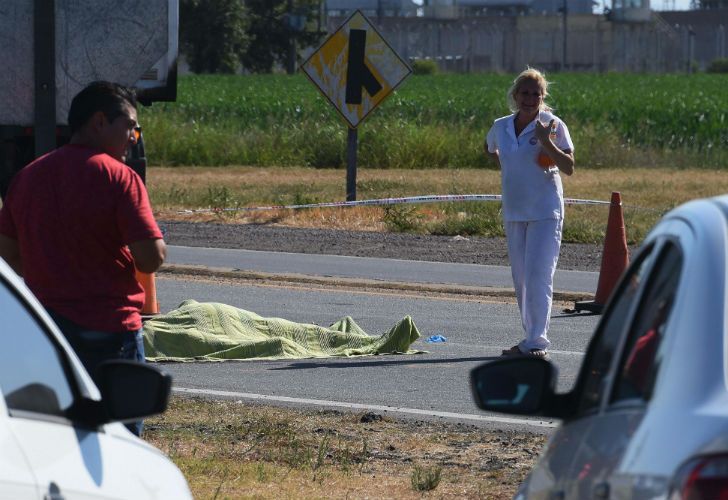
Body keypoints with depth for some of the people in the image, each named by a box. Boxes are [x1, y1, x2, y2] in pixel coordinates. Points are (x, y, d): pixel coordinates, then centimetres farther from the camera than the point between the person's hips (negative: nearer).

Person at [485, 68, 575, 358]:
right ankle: (531, 338, 20)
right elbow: (490, 149, 31)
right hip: (513, 212, 6)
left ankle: (537, 341, -15)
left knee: (538, 276, -14)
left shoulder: (552, 125, -7)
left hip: (545, 212, -6)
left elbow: (569, 168, -13)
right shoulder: (501, 127, 7)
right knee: (520, 279, 11)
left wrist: (547, 143, -26)